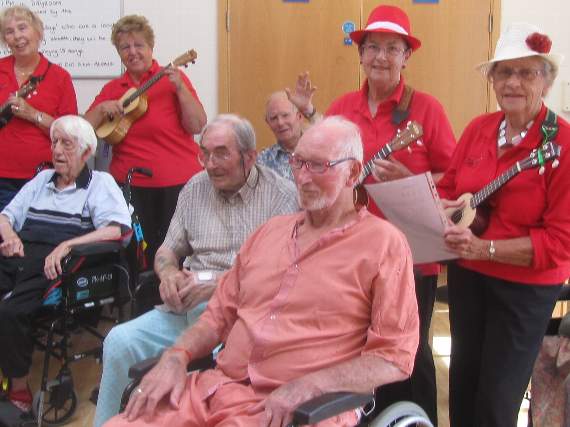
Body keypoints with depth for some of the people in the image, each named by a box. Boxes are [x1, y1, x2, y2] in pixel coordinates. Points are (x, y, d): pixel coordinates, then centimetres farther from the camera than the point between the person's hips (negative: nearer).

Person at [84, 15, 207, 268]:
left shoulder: (171, 78, 0)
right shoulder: (112, 89, 10)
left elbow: (197, 127, -10)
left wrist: (180, 88, -18)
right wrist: (102, 109, -6)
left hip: (176, 182, -3)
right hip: (129, 184, 3)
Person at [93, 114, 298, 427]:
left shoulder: (282, 194, -2)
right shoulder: (195, 188, 15)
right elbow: (168, 251, 21)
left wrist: (217, 284, -16)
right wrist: (168, 273, -3)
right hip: (188, 307, 5)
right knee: (120, 342, -16)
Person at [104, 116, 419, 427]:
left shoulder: (384, 244, -2)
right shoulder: (271, 230, 19)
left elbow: (395, 356, -6)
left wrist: (306, 387, -16)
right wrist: (176, 357, 3)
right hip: (218, 387, 6)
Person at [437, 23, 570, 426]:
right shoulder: (477, 129, 0)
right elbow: (449, 188, 11)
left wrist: (484, 247, -29)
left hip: (526, 288, -5)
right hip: (466, 276, 6)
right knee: (462, 386, 22)